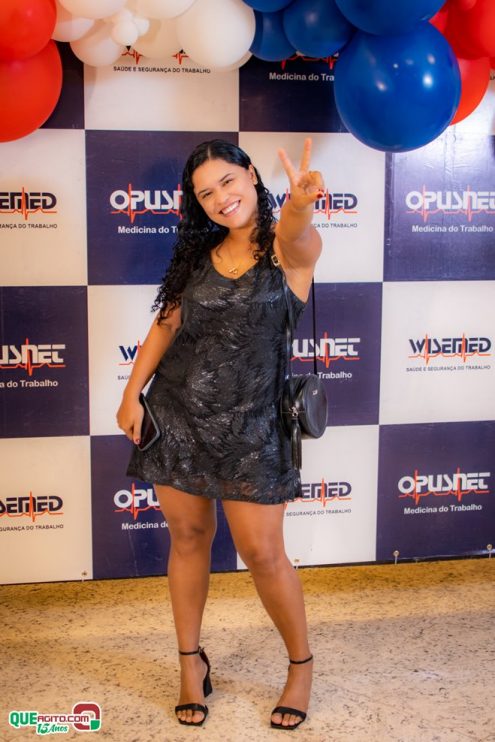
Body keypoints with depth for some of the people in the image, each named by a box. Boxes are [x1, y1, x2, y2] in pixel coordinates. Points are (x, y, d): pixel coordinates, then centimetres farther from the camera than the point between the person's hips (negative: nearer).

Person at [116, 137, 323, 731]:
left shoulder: (290, 247, -8)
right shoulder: (200, 252, 6)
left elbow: (296, 237, -33)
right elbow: (166, 322, 10)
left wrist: (299, 206, -57)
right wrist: (132, 393, 3)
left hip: (248, 426, -4)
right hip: (175, 414, 4)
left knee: (263, 554, 1)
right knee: (187, 537, 12)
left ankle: (301, 665, 26)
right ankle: (190, 663, 31)